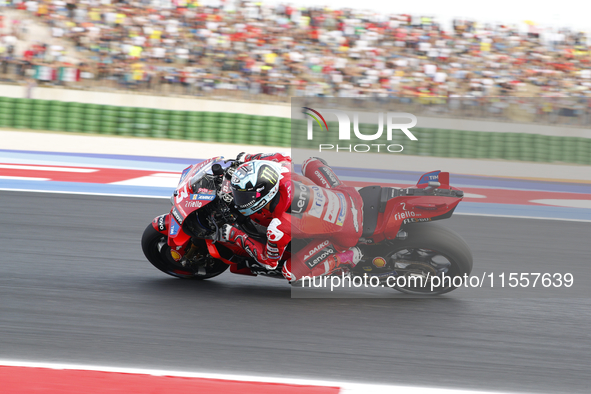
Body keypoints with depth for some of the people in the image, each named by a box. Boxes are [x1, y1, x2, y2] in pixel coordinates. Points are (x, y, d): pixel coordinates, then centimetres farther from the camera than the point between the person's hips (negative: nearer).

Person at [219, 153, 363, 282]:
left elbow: (269, 262, -13)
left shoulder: (279, 228, -33)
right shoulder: (282, 174, -19)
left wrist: (235, 236, -10)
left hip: (345, 233, -6)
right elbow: (285, 158, 9)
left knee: (290, 273, -3)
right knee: (311, 163, 27)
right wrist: (249, 158, 17)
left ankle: (346, 258, 5)